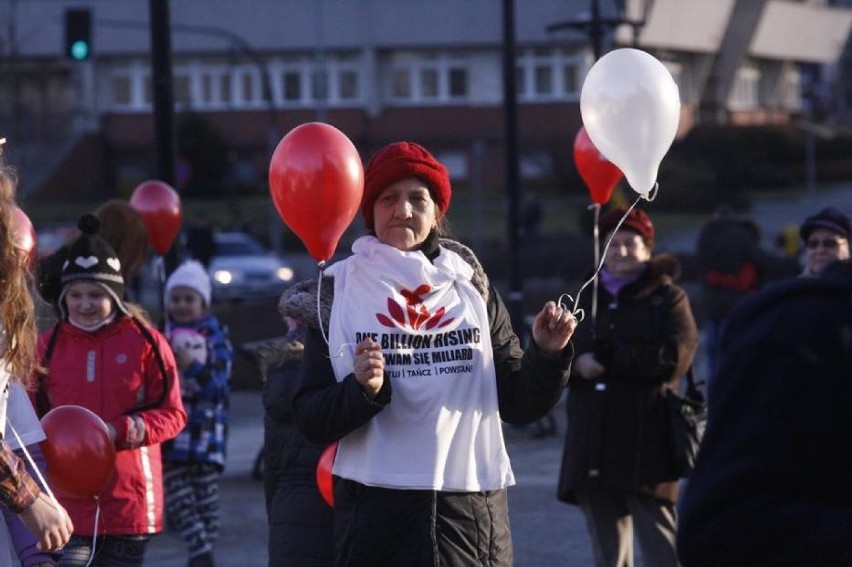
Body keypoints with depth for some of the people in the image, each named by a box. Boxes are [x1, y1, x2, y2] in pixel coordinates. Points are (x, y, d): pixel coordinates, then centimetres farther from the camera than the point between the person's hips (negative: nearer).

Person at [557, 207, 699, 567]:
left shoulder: (667, 298, 5)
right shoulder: (585, 300, 18)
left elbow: (674, 356, -11)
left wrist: (605, 359, -9)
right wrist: (577, 364, -13)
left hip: (647, 446, -5)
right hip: (592, 448, 5)